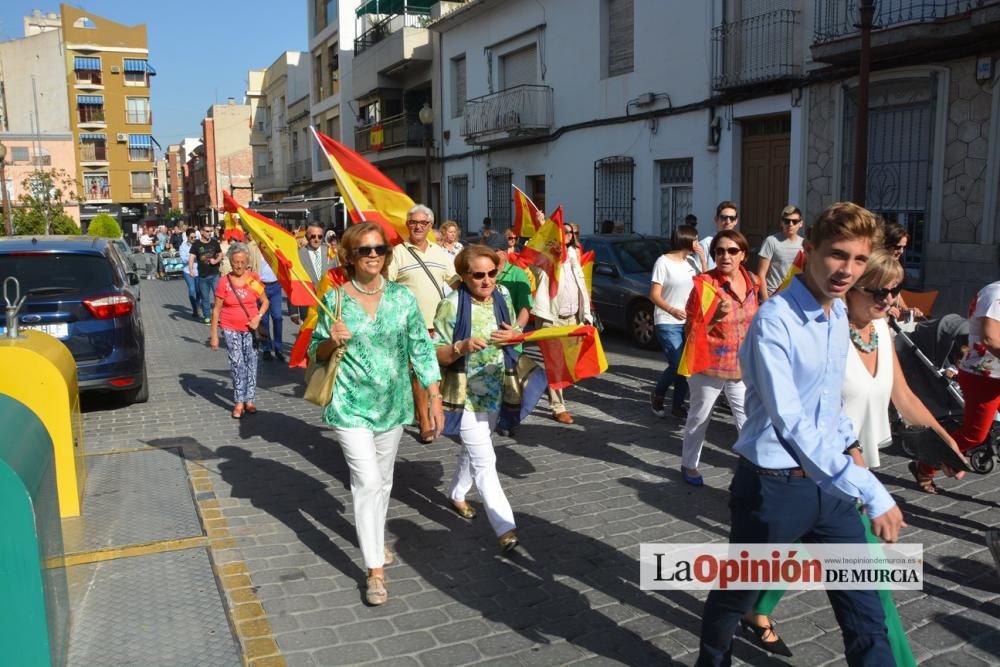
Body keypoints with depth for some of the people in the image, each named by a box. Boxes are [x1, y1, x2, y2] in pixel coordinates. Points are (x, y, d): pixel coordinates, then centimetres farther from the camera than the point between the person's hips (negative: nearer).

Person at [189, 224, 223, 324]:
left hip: (214, 274, 0)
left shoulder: (215, 242, 2)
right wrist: (191, 270, -25)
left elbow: (220, 255, 11)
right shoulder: (196, 244, -4)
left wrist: (216, 261, -11)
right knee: (205, 297, 10)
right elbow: (192, 258, -9)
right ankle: (207, 317, 21)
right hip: (202, 275, 0)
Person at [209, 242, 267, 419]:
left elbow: (265, 301, 8)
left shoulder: (253, 279, -4)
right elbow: (216, 310, -3)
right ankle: (239, 402, 5)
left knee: (251, 362, 5)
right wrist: (214, 335, -4)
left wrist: (258, 317, -10)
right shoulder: (224, 282, -7)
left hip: (250, 328, 1)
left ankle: (249, 400, 15)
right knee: (237, 363, -2)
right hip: (230, 328, -1)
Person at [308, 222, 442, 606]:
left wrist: (435, 399, -2)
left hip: (393, 404, 3)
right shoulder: (334, 299, -6)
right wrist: (332, 341, -21)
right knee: (367, 482, -8)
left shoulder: (402, 297, -2)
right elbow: (316, 353, 2)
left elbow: (421, 349, 1)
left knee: (384, 480, 17)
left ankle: (376, 540, 42)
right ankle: (375, 570, 3)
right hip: (350, 406, -3)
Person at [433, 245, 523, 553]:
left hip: (496, 389, 6)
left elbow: (516, 334, 14)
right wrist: (462, 347, -31)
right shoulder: (451, 305, -14)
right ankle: (505, 527, -6)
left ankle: (456, 494, 46)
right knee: (485, 461, -8)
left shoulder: (503, 296, 2)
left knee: (473, 450, 23)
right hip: (467, 393, -6)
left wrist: (514, 335, -9)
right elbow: (435, 354, -13)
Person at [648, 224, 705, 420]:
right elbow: (654, 295, -12)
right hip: (667, 323, -6)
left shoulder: (690, 262, 12)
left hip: (687, 322, 6)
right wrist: (672, 310, -29)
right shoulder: (663, 261, -8)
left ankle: (678, 405, 16)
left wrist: (703, 259, 7)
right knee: (677, 364, -15)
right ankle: (657, 395, 11)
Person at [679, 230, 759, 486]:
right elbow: (691, 328, -13)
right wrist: (715, 316, -28)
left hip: (741, 366, 4)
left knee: (748, 418, 10)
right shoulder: (704, 283, -15)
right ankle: (689, 465, 30)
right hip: (709, 366, -4)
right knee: (699, 418, 11)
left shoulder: (751, 281, 1)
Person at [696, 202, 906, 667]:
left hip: (829, 483, 7)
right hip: (775, 487, -6)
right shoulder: (774, 322, -22)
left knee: (865, 610, 9)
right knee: (734, 597, 15)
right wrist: (870, 491, -31)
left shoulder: (840, 313, 5)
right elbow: (790, 423, -29)